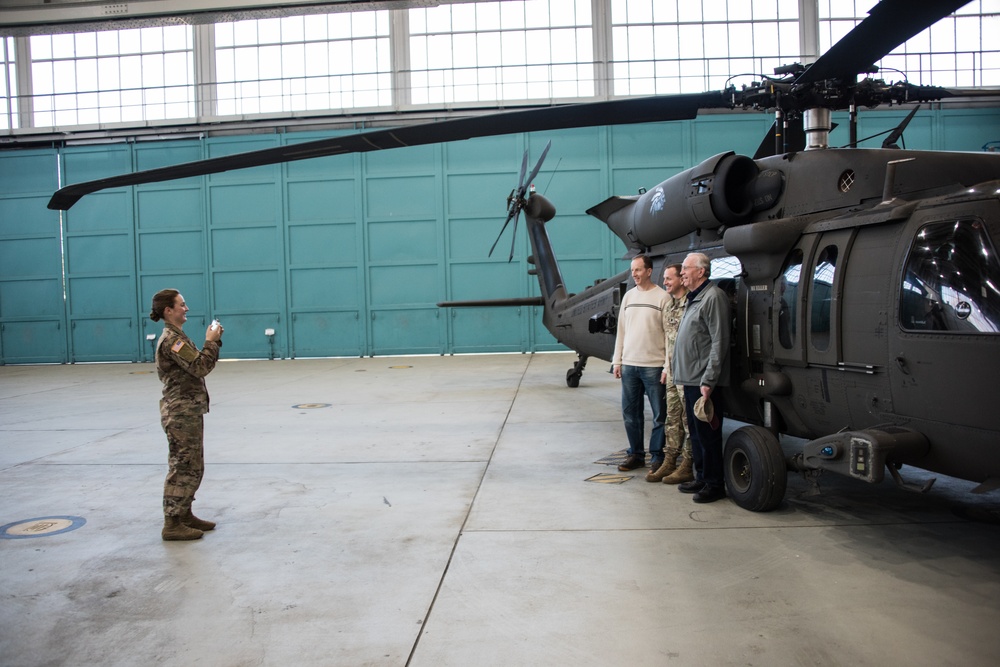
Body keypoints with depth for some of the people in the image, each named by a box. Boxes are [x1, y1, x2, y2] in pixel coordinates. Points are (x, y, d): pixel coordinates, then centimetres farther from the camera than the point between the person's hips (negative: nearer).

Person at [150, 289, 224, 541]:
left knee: (192, 467, 15)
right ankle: (172, 524, 0)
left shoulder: (176, 336, 16)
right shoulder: (171, 338, -16)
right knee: (183, 467, -6)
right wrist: (211, 341, -12)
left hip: (189, 411, 10)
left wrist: (213, 341, 8)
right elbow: (199, 367, -22)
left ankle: (184, 514, 24)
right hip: (181, 412, -10)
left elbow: (200, 364, 18)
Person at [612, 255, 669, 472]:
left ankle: (657, 457, 15)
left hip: (654, 366, -5)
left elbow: (669, 333, -8)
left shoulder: (662, 297, -6)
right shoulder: (629, 296, 11)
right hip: (629, 364, 6)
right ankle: (636, 454, 23)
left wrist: (668, 366, -13)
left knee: (659, 415, 4)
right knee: (630, 413, 11)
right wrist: (617, 360, 9)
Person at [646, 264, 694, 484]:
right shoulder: (669, 305, 15)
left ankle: (686, 467, 6)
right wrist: (667, 367, 16)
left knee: (688, 419, -1)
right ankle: (669, 462, 19)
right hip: (673, 372, 9)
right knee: (672, 418, 12)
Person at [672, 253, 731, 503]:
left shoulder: (713, 297, -13)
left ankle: (714, 484, 7)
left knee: (707, 434, -3)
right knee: (696, 433, 16)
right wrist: (684, 374, 17)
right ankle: (701, 478, 26)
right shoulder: (694, 299, 17)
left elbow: (719, 343, -18)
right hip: (690, 380, 10)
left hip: (703, 382, -10)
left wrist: (708, 381, -21)